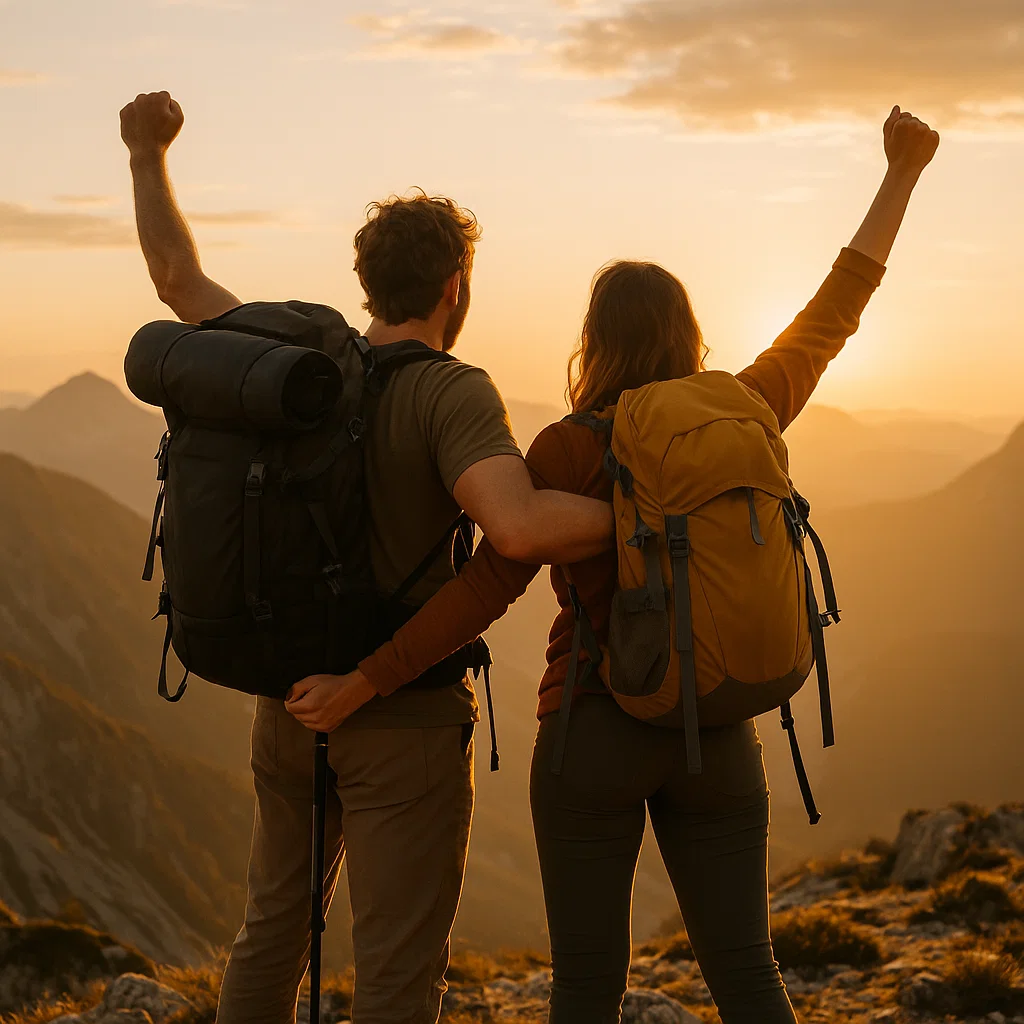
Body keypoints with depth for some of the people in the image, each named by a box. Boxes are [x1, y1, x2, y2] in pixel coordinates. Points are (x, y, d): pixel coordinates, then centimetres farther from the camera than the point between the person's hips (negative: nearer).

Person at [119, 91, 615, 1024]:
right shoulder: (451, 395, -19)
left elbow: (179, 279, 14)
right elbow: (519, 528, -36)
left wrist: (150, 157, 28)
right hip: (405, 720, -6)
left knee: (276, 925, 25)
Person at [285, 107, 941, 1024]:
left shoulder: (569, 448, -11)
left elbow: (487, 588, -14)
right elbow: (835, 311, 11)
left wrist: (359, 685, -10)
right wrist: (903, 174, 19)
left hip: (593, 733, -3)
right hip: (717, 737, 3)